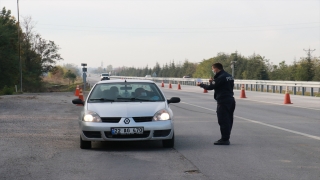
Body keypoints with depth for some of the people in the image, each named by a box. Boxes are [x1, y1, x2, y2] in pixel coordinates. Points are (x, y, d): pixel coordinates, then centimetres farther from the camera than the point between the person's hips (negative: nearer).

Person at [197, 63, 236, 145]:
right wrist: (213, 82, 17)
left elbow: (210, 87, -12)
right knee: (228, 120, 11)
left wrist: (201, 84, 4)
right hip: (230, 100, 9)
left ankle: (224, 139, -4)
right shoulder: (229, 76, 15)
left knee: (223, 121, -5)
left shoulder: (220, 77, -14)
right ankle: (226, 138, 17)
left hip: (223, 101, -9)